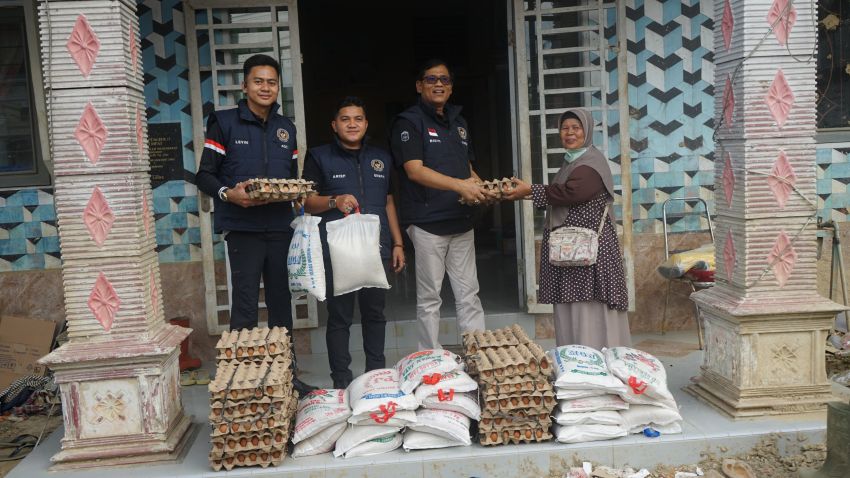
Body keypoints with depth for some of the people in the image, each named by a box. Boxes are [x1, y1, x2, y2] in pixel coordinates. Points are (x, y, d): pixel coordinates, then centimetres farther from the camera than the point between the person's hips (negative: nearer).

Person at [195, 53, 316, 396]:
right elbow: (204, 175, -3)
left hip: (280, 227, 5)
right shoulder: (224, 123, -1)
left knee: (281, 303, 11)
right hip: (243, 229, -5)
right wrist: (230, 194, -23)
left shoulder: (285, 127, 15)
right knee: (245, 307, -5)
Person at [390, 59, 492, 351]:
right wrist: (460, 185, -23)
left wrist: (478, 186, 2)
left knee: (469, 294, 8)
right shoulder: (409, 122, -3)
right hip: (428, 222, -6)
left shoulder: (459, 122, 18)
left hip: (461, 221, 6)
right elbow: (414, 170, -15)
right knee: (429, 298, 2)